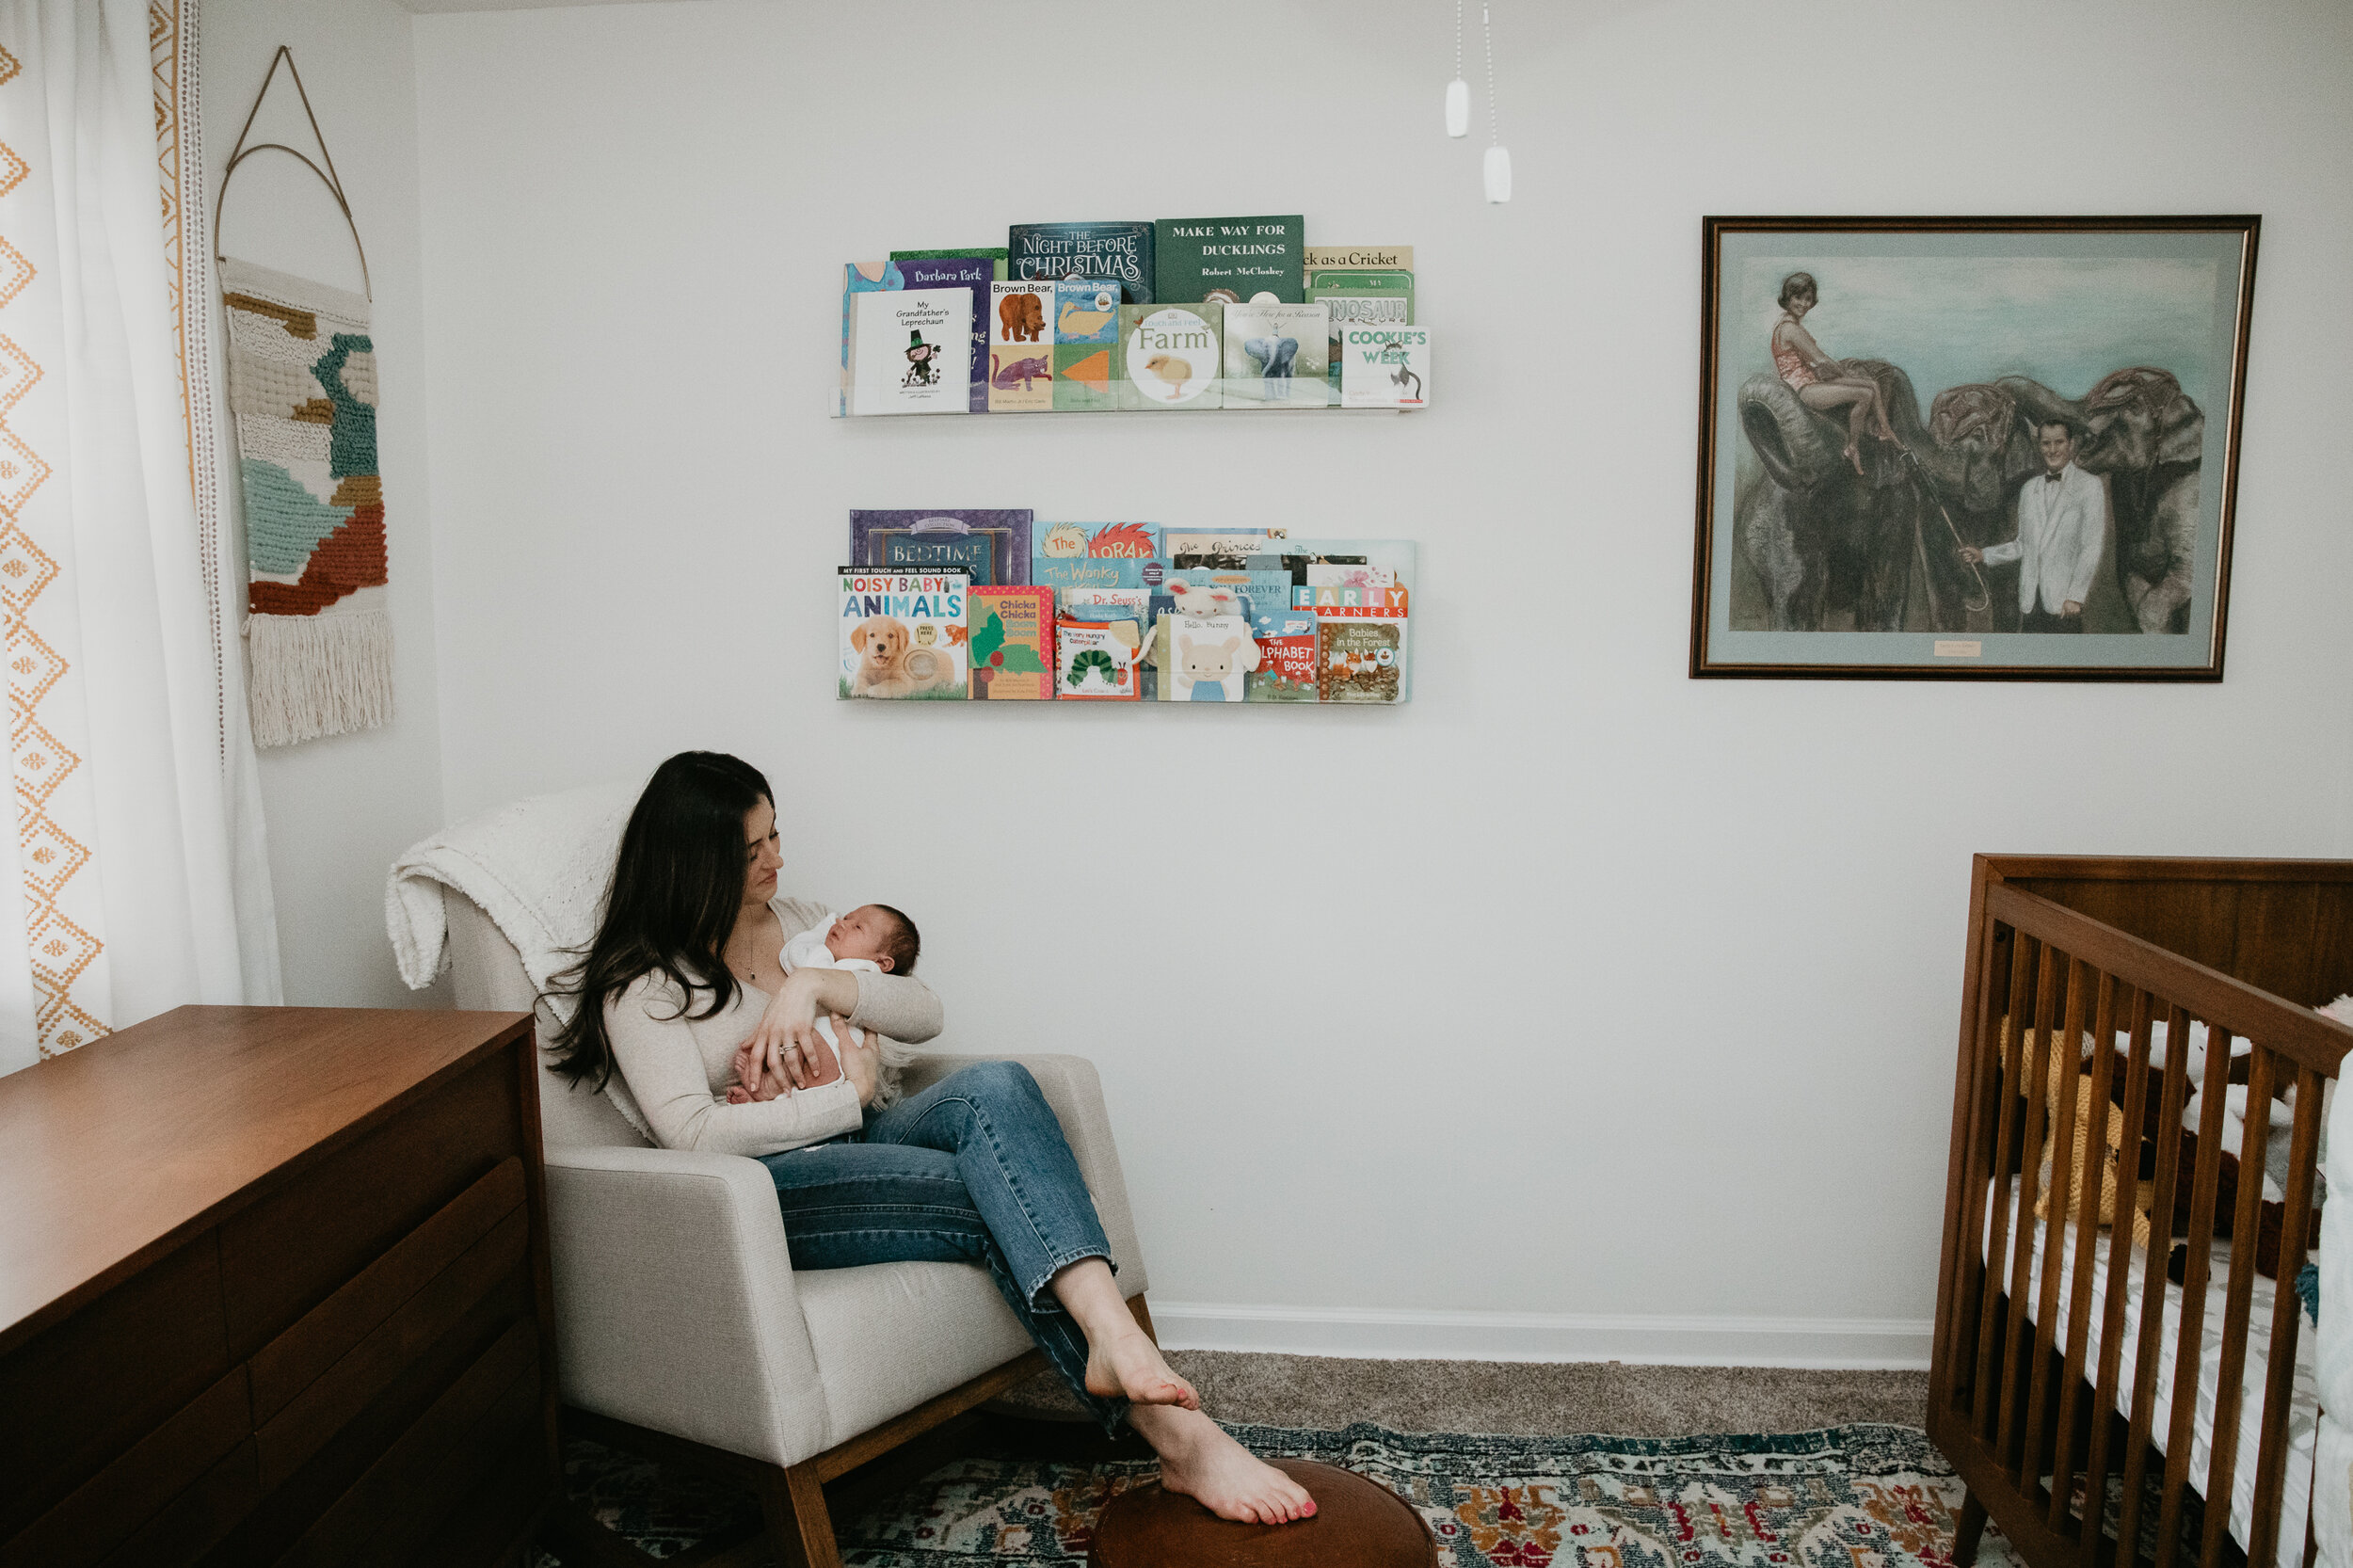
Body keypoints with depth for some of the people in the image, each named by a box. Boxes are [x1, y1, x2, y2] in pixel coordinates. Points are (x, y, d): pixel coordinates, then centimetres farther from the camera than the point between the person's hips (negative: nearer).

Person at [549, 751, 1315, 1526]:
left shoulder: (804, 924, 20)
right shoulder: (643, 981, 2)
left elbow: (926, 1013, 9)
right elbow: (691, 1133, -13)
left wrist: (816, 983, -9)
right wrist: (850, 1096, -12)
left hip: (857, 1143, 5)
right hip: (766, 1189, -5)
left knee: (994, 1087, -31)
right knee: (995, 1199, -31)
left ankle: (1111, 1333, -50)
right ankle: (1177, 1433, -40)